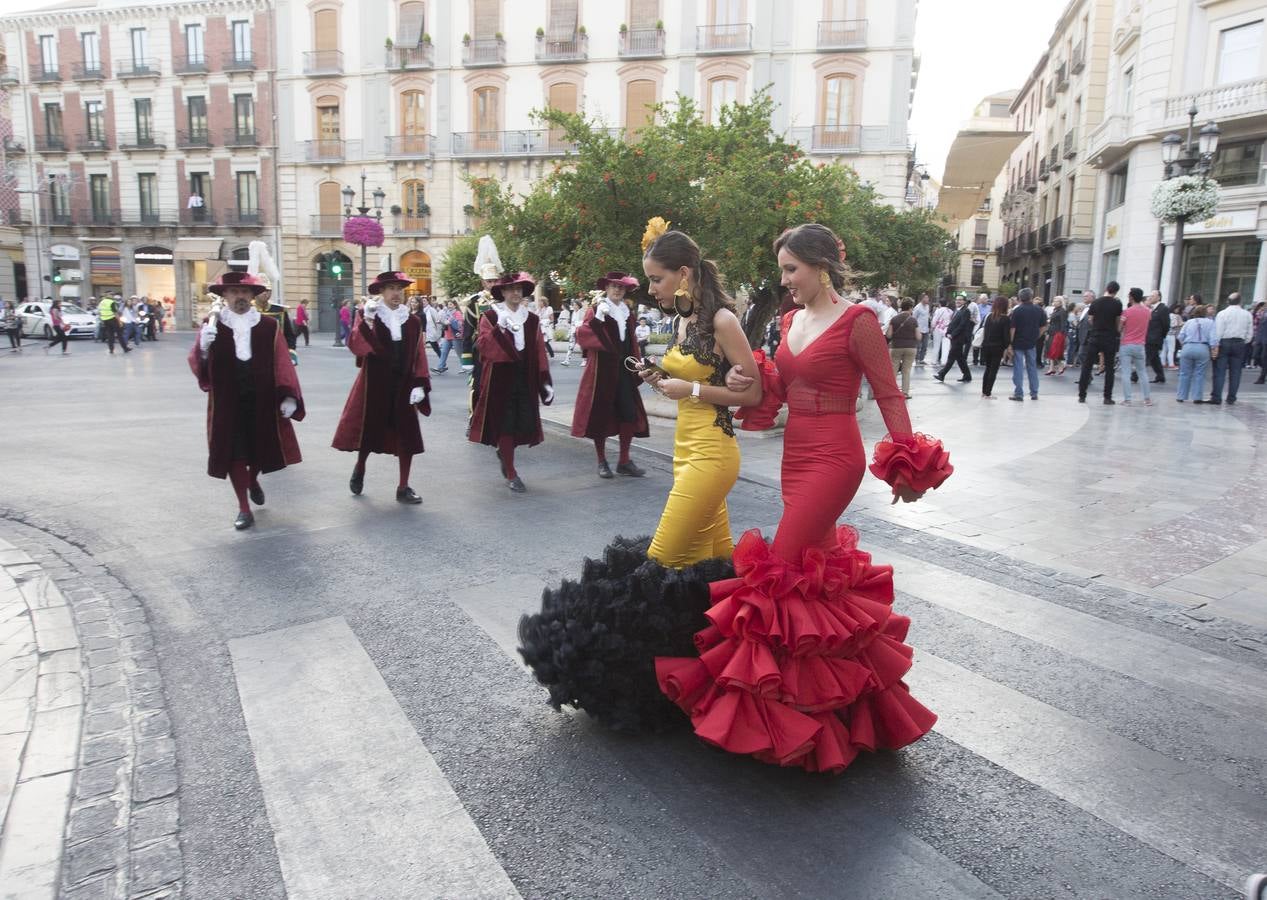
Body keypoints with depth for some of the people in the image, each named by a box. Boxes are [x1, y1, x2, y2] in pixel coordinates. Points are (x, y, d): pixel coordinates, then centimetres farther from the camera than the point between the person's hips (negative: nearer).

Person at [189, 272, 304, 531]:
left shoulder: (270, 326, 0)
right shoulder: (211, 326, 0)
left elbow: (282, 363, -3)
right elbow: (196, 365, -4)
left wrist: (289, 396, -12)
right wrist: (203, 348, -26)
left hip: (263, 400, 1)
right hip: (227, 401, -1)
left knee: (261, 448, 13)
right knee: (233, 452, 3)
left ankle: (253, 481, 47)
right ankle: (244, 508, 15)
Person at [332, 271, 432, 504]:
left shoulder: (413, 322, 5)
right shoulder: (368, 318, -1)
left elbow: (419, 356, 1)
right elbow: (354, 345, -16)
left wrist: (419, 385, -8)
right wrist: (366, 321, -27)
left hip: (403, 385, 2)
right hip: (374, 384, -1)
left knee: (407, 436, -1)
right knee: (369, 430, 9)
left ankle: (403, 488, 9)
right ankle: (359, 468, 39)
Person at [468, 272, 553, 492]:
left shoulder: (531, 319, 9)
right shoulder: (490, 316, -2)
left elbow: (540, 353, 7)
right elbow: (483, 346, -14)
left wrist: (546, 382, 2)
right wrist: (499, 328, -26)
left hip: (525, 379, 4)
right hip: (500, 378, -4)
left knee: (526, 423, 2)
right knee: (505, 423, 0)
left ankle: (504, 452, 33)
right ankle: (511, 473, 12)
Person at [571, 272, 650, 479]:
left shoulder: (627, 311, 13)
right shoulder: (597, 310, -5)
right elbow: (582, 334, -19)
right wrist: (598, 317, -31)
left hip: (624, 370, 5)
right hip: (602, 370, -5)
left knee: (629, 414, 2)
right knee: (600, 415, 3)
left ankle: (624, 461, 12)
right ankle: (602, 461, 15)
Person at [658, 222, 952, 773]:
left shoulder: (856, 322, -11)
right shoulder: (792, 320, 11)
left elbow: (888, 394, -10)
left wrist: (905, 462, -15)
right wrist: (747, 382, -4)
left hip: (834, 459, -8)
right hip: (796, 455, 8)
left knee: (783, 573, -9)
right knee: (822, 566, 16)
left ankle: (773, 692, 5)